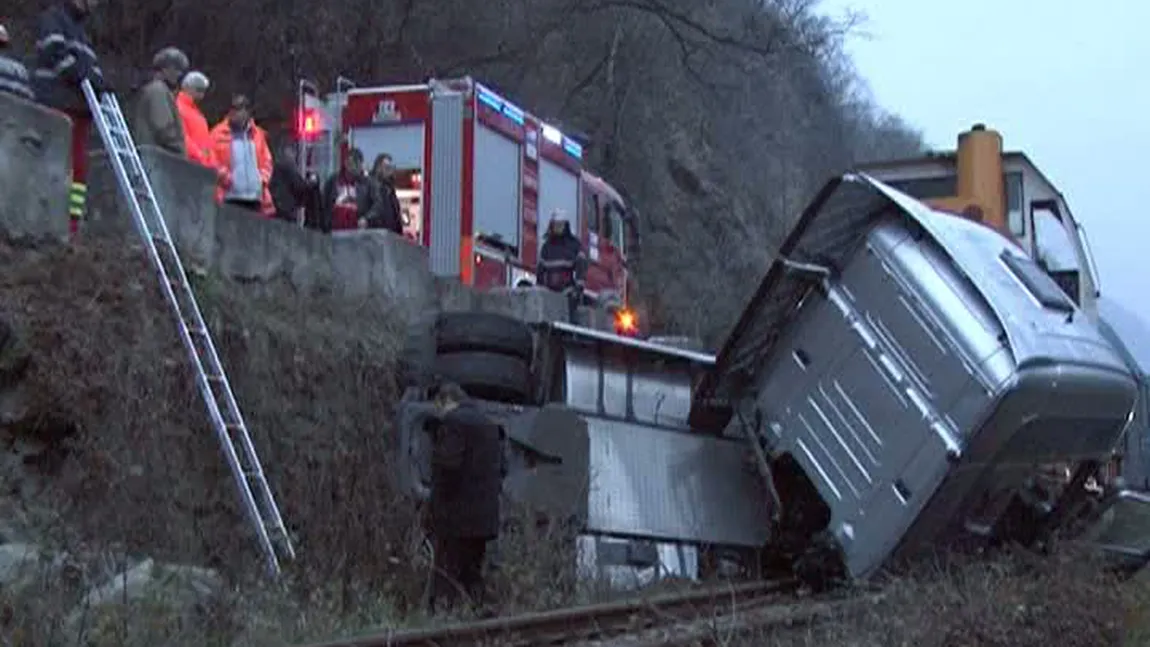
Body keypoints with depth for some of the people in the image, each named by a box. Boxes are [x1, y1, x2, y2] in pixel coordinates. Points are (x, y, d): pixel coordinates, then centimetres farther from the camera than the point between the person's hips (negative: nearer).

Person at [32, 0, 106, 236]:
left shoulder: (79, 28, 30)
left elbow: (90, 63, 24)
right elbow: (55, 52, -11)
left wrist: (98, 79, 3)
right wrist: (85, 75, -15)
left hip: (79, 105, 8)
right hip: (57, 102, -8)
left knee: (79, 164, 2)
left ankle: (74, 222, 0)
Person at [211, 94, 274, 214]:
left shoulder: (258, 133, 16)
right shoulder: (219, 133, 3)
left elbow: (266, 160, 21)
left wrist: (263, 177, 5)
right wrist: (222, 174, -12)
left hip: (255, 197, 4)